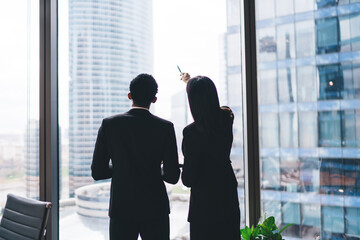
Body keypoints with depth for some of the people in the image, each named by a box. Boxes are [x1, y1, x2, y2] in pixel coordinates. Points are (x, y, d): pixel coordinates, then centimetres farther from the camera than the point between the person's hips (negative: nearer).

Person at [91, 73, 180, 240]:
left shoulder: (109, 124, -7)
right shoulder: (165, 127, -9)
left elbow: (97, 173, -4)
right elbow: (172, 176, -10)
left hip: (121, 209, 1)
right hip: (155, 209, 0)